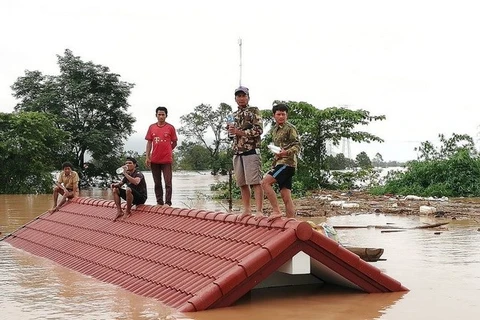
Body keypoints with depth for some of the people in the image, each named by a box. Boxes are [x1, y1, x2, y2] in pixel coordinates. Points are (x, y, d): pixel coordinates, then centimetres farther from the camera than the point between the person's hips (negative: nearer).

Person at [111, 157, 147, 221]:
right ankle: (119, 211, -5)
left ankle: (128, 211, -19)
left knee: (128, 189, -35)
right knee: (115, 190, 2)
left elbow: (136, 182, -37)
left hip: (141, 198, -8)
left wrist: (125, 173, -35)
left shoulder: (138, 174, -14)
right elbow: (120, 184, 17)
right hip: (132, 197, 8)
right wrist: (114, 184, -7)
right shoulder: (127, 175, 10)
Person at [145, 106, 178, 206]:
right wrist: (147, 157, 2)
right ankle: (159, 203, 17)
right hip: (154, 160, 3)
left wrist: (167, 151, 4)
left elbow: (174, 143, 7)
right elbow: (149, 142, 8)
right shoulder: (152, 127, 6)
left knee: (168, 183, -4)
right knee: (157, 183, 9)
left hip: (167, 160, -3)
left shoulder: (170, 127, -1)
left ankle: (168, 203, 0)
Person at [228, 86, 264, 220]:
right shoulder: (234, 115, 19)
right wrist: (231, 129, 2)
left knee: (255, 182, -10)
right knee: (242, 183, 8)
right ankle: (247, 210, 15)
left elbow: (258, 130, -10)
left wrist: (239, 132, -13)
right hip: (237, 152, 7)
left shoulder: (254, 111, 0)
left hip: (251, 151, -7)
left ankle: (259, 211, -12)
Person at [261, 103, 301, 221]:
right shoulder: (274, 129, 21)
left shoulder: (290, 128, -3)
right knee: (286, 196, 4)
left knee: (265, 182, -22)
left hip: (287, 162, -8)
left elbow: (297, 145, -12)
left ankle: (276, 211, -19)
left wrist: (286, 152, -29)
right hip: (279, 163, 8)